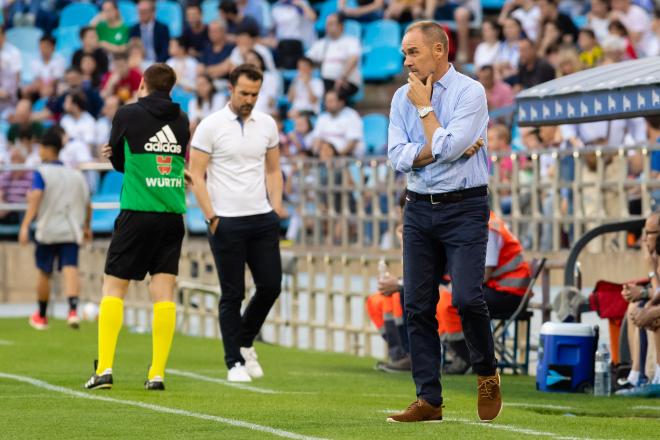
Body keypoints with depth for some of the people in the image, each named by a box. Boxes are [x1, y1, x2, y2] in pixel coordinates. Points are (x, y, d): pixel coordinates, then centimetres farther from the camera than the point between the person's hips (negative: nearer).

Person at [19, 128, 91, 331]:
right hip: (71, 232, 3)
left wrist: (25, 226, -25)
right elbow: (88, 205, 17)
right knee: (70, 270, -8)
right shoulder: (76, 175, 12)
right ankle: (73, 310, -32)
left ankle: (41, 316, 27)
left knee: (44, 273, 13)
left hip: (48, 231, -3)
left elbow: (35, 198, -19)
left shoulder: (41, 173, -3)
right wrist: (86, 227, 33)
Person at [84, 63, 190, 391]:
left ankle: (104, 368, -6)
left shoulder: (127, 115, -1)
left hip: (136, 215, -3)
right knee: (164, 293, 2)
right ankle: (157, 373, -3)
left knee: (113, 288, 3)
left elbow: (117, 161, 8)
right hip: (173, 216, 3)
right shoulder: (181, 120, 9)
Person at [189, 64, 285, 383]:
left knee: (271, 286, 4)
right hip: (226, 222, -4)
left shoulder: (267, 124, 9)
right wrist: (211, 217, -10)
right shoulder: (211, 126, -5)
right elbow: (196, 174, -4)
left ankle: (245, 342, 27)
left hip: (262, 219, 5)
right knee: (233, 294, -1)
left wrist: (277, 206, 5)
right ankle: (235, 363, 7)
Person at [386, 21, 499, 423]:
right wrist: (443, 149, -11)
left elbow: (447, 147, -17)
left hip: (464, 208, -5)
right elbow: (399, 157, -1)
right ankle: (429, 400, 6)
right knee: (417, 306, 2)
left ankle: (487, 375, 8)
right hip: (419, 209, 5)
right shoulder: (403, 98, 10)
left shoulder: (470, 92, -6)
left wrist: (425, 106, -7)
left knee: (467, 298, -16)